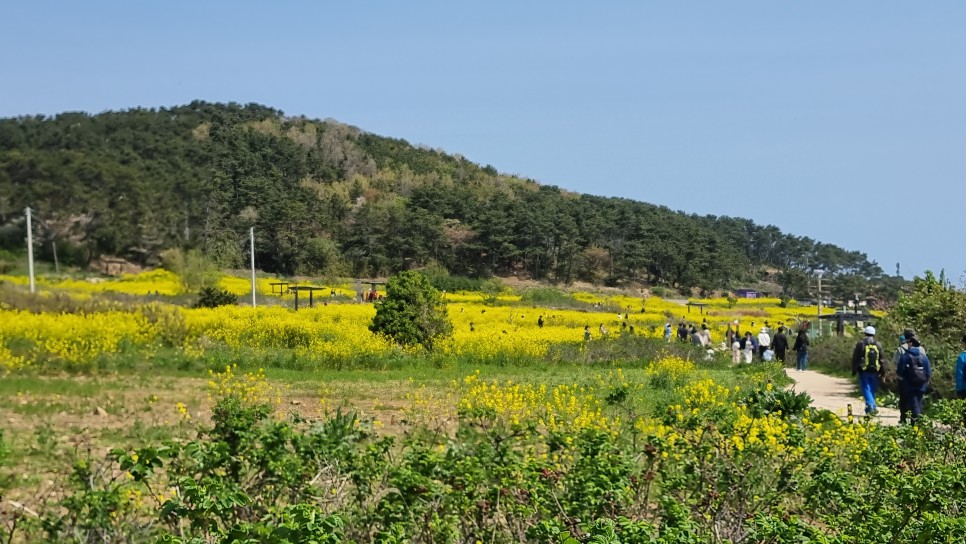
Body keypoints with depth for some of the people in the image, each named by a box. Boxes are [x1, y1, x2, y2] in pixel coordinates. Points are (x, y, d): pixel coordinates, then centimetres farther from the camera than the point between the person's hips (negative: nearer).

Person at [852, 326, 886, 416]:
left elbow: (855, 358, -1)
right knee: (872, 390, 14)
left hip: (864, 371, -3)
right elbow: (881, 359, 7)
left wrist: (854, 370, 8)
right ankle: (869, 410, 20)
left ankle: (871, 405, -23)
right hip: (875, 371, 3)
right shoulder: (878, 344, 5)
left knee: (866, 389, -3)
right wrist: (881, 372, 13)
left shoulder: (861, 343, -4)